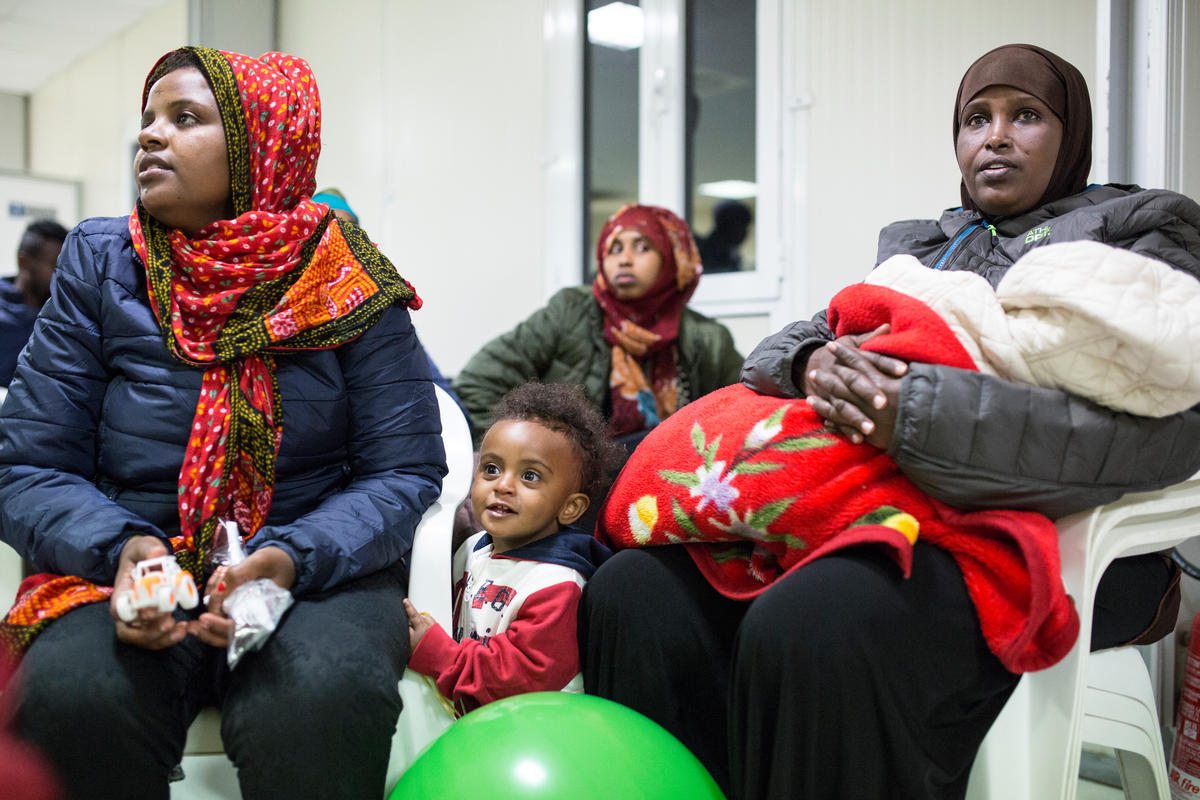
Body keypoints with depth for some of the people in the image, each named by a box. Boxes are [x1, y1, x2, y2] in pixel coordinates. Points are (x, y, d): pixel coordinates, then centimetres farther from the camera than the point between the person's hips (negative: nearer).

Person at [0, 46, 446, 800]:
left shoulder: (348, 282, -1)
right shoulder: (99, 265, 4)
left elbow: (405, 468, -4)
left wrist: (294, 557, -22)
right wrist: (119, 548, -19)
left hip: (314, 572, -1)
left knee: (322, 700, -33)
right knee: (73, 697, -31)